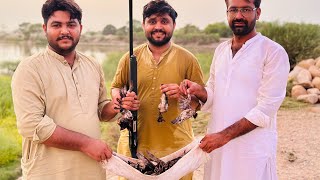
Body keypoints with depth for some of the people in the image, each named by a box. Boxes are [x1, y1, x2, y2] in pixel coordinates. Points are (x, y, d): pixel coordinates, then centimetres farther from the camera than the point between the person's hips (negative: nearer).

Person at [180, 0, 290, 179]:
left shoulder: (274, 53, -10)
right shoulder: (221, 50, 9)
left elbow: (265, 109, -16)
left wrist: (224, 136, -20)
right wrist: (199, 91, -10)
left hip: (253, 150, -5)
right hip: (216, 142, 5)